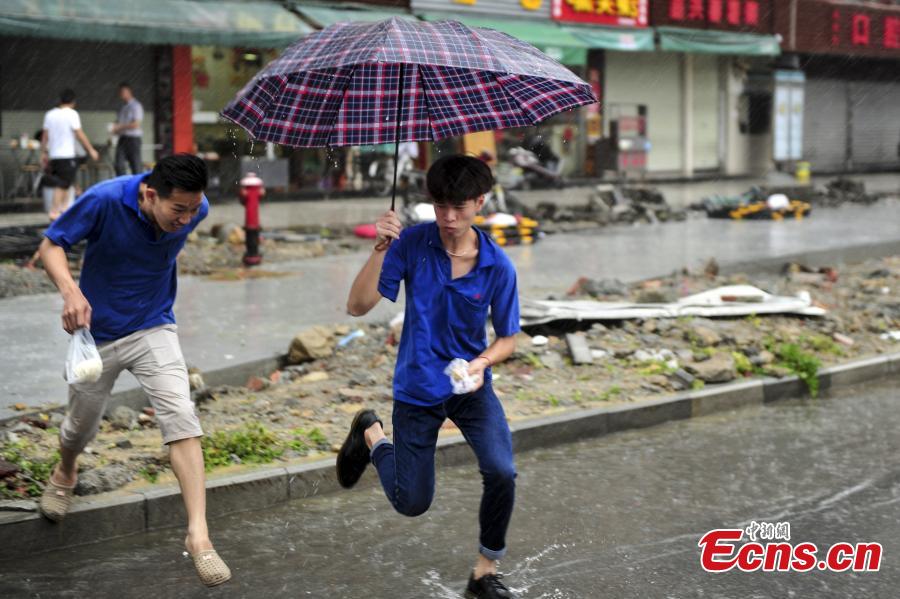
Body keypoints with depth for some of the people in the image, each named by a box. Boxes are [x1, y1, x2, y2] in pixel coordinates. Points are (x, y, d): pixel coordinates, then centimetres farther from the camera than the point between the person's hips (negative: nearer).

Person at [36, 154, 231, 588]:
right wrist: (70, 289, -36)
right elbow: (51, 244, -18)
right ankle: (65, 475, 55)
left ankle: (198, 535, -20)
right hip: (97, 332, -1)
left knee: (181, 417, -19)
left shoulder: (196, 209, -15)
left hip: (153, 329, 1)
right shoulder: (106, 200, -27)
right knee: (81, 426, 18)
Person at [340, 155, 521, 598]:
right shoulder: (411, 243, -14)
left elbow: (508, 338, -1)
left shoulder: (498, 266, -12)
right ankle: (371, 434, 40)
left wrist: (482, 362, -22)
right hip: (417, 390, 0)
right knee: (412, 503, 9)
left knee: (501, 472, -23)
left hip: (470, 384, 1)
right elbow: (358, 306, -18)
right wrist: (380, 250, -31)